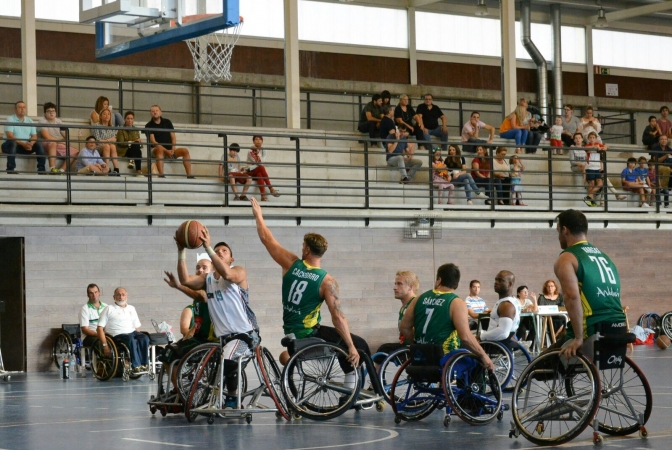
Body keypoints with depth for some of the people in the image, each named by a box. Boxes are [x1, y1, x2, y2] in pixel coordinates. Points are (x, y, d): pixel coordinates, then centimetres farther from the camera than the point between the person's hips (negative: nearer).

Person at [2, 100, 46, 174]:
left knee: (39, 144, -16)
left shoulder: (29, 121, 11)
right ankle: (10, 169, -37)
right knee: (13, 143, -37)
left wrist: (30, 144, -18)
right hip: (10, 145, -5)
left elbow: (34, 136, 6)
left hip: (25, 146, 5)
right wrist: (23, 144, -28)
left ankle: (41, 168, -18)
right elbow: (10, 136, -18)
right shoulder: (10, 119, -6)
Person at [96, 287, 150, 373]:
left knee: (144, 338, -29)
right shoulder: (109, 309, 9)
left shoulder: (131, 309, 24)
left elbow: (137, 327, 24)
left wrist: (139, 336, 2)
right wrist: (105, 345, -11)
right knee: (131, 340, -37)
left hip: (132, 333, 5)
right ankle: (135, 366, -38)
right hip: (117, 336, -5)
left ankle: (144, 364, -31)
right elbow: (100, 328, 0)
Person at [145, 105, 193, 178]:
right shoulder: (149, 126, 0)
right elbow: (153, 141, -10)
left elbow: (173, 137, 8)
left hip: (169, 150, 4)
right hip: (156, 149, -4)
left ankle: (189, 175, -25)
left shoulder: (167, 122, 12)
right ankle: (161, 175, -49)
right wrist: (166, 151, -21)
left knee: (185, 151, -18)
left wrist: (173, 149, -11)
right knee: (160, 149, -39)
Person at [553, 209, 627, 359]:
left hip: (593, 333, -7)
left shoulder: (566, 259, -1)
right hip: (618, 331, 7)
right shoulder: (603, 256, 23)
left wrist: (578, 338, -19)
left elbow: (572, 297, -17)